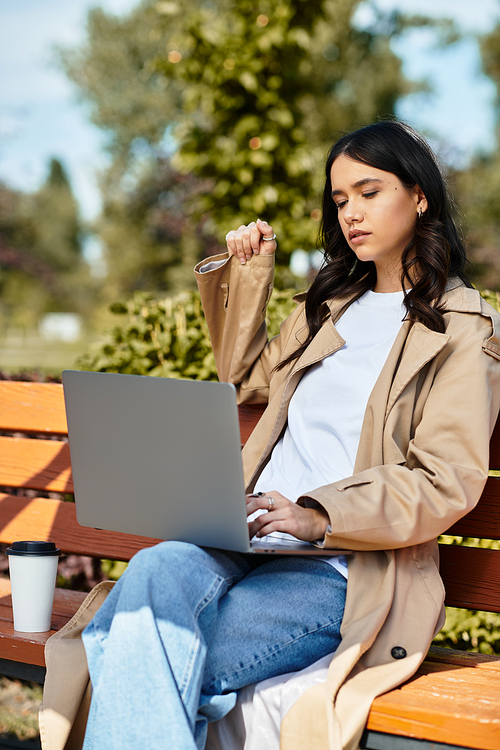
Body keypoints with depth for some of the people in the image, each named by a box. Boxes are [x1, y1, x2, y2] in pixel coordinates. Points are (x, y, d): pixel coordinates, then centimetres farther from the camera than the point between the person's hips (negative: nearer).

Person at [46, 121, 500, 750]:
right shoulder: (330, 303, 25)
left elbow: (446, 482, -8)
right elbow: (249, 381, 41)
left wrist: (319, 516, -20)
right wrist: (246, 274, 29)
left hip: (343, 569, -5)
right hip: (250, 535, 6)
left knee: (146, 669, -28)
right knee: (157, 570, -31)